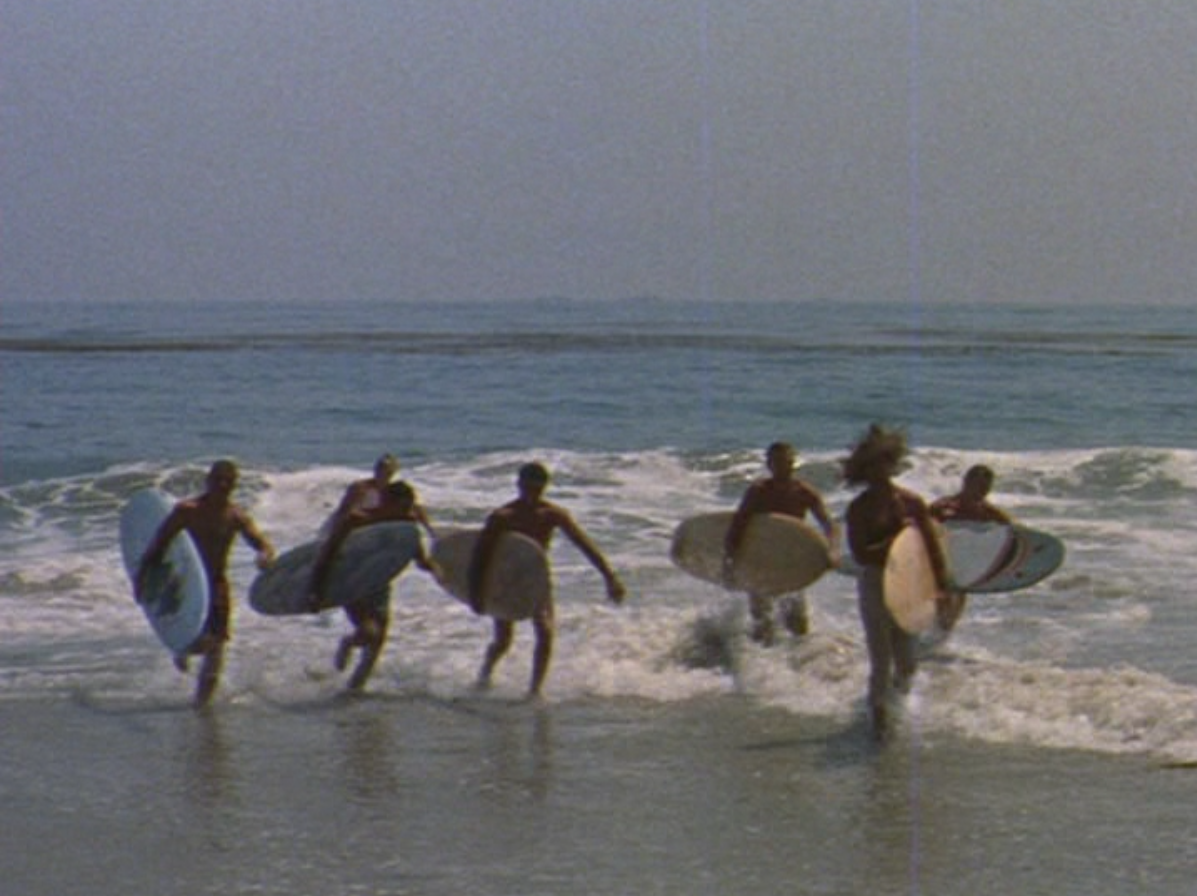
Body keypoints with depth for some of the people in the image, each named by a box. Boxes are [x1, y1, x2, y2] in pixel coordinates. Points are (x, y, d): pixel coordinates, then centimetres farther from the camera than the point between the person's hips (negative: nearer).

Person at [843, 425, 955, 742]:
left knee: (907, 663, 9)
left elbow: (931, 546, 5)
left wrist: (942, 584, -2)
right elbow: (860, 555, -16)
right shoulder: (860, 508, -7)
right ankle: (879, 716, 10)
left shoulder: (912, 502, 2)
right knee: (881, 662, -5)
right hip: (875, 586, -3)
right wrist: (895, 540, -24)